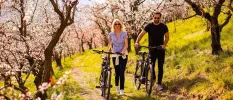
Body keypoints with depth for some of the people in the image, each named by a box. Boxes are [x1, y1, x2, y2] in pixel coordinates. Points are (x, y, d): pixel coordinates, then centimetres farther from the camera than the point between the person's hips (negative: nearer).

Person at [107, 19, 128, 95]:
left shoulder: (124, 33, -5)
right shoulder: (111, 34, 1)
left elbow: (126, 45, -9)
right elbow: (109, 44, 8)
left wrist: (123, 51, -26)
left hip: (123, 55, -2)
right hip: (115, 55, 2)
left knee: (122, 72, -9)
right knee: (117, 72, 6)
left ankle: (121, 89, -3)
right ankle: (117, 87, 30)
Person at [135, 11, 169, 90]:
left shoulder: (163, 27, 0)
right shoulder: (149, 26, -4)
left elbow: (167, 37, 5)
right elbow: (141, 34, -13)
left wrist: (164, 44, -14)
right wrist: (137, 42, -30)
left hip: (161, 49, 1)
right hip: (152, 49, -1)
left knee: (160, 67, 1)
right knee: (151, 65, -2)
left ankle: (159, 83, 9)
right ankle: (153, 78, 26)